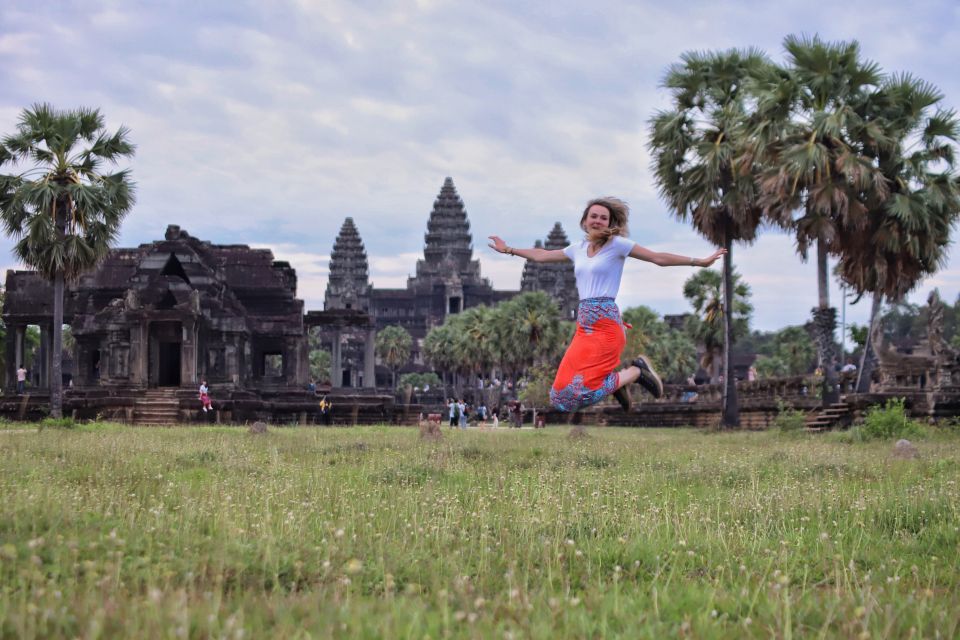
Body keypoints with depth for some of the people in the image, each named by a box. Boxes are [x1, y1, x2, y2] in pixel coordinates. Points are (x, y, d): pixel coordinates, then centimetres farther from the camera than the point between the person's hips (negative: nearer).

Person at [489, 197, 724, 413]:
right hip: (584, 325, 7)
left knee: (585, 387, -18)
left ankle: (637, 371, 4)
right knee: (564, 388, -2)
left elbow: (659, 258, -3)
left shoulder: (617, 244, -2)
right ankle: (617, 383, 20)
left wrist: (699, 261, -7)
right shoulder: (578, 248, 15)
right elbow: (541, 255, 28)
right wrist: (508, 249, 33)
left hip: (606, 323, -7)